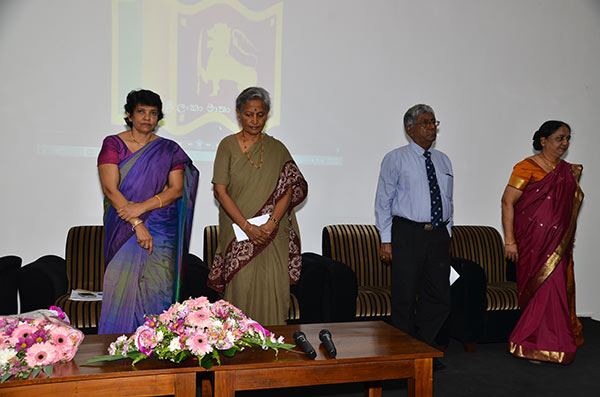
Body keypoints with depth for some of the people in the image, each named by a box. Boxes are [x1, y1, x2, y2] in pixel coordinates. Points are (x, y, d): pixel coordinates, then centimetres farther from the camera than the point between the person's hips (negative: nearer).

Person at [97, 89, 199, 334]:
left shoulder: (169, 150, 10)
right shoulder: (113, 144, 4)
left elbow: (176, 189, 0)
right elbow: (110, 188, -6)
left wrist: (142, 207, -15)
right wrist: (137, 224, -15)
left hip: (162, 231, 1)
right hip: (123, 229, -1)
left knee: (158, 291, -3)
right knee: (122, 289, -5)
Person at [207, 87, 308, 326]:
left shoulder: (276, 149, 10)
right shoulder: (228, 145, 3)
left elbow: (289, 189, 2)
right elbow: (220, 191, -4)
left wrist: (271, 223, -14)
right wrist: (247, 227, -13)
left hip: (272, 234, 2)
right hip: (238, 233, -1)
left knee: (272, 290, -1)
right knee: (241, 289, -3)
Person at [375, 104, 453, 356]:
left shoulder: (443, 161, 16)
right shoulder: (396, 159, 0)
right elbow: (383, 201, -2)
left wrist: (446, 233, 14)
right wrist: (386, 240, -7)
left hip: (439, 236, 5)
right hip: (408, 234, -5)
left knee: (439, 298, 7)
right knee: (405, 299, 0)